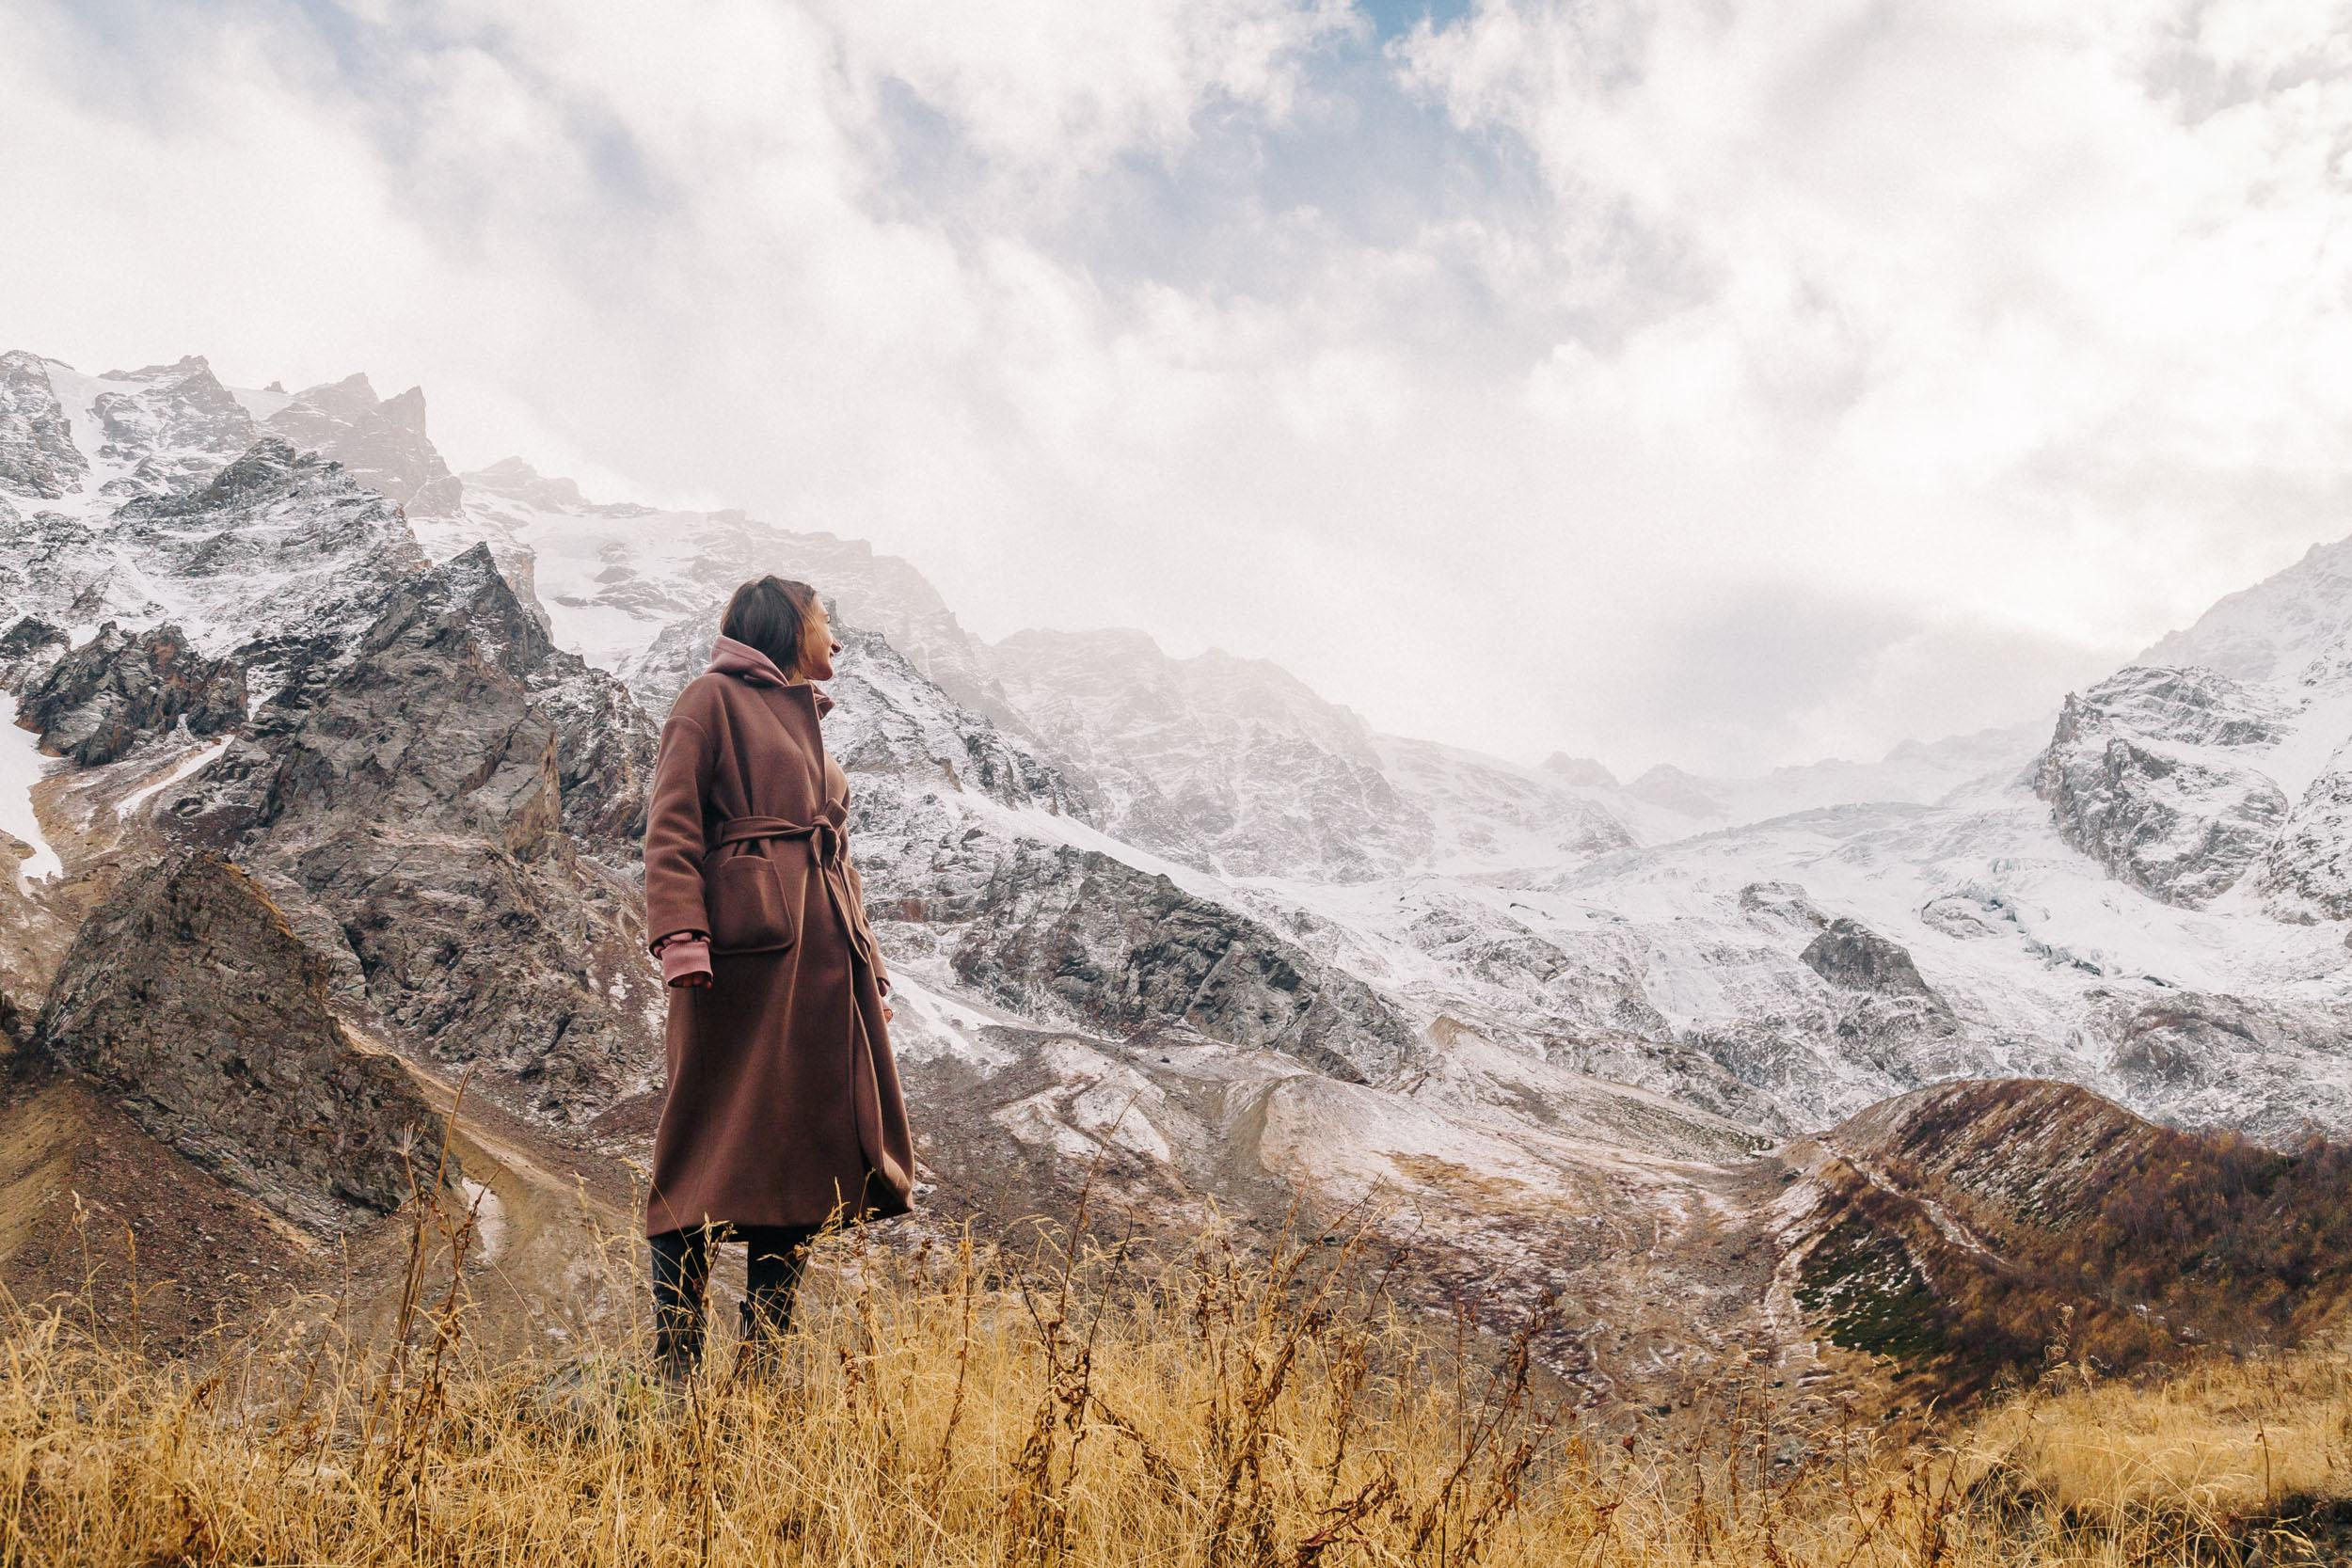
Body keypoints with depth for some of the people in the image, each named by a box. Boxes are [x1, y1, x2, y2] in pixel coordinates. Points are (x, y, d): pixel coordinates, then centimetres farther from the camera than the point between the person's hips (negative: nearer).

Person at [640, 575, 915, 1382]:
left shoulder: (806, 721, 26)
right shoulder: (714, 698, 4)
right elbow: (671, 825, -6)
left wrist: (869, 967, 19)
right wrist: (680, 936, -19)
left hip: (823, 952, 8)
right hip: (746, 943, -8)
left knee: (806, 1153, 4)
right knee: (717, 1143, -7)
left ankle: (765, 1360, 10)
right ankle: (674, 1367, -2)